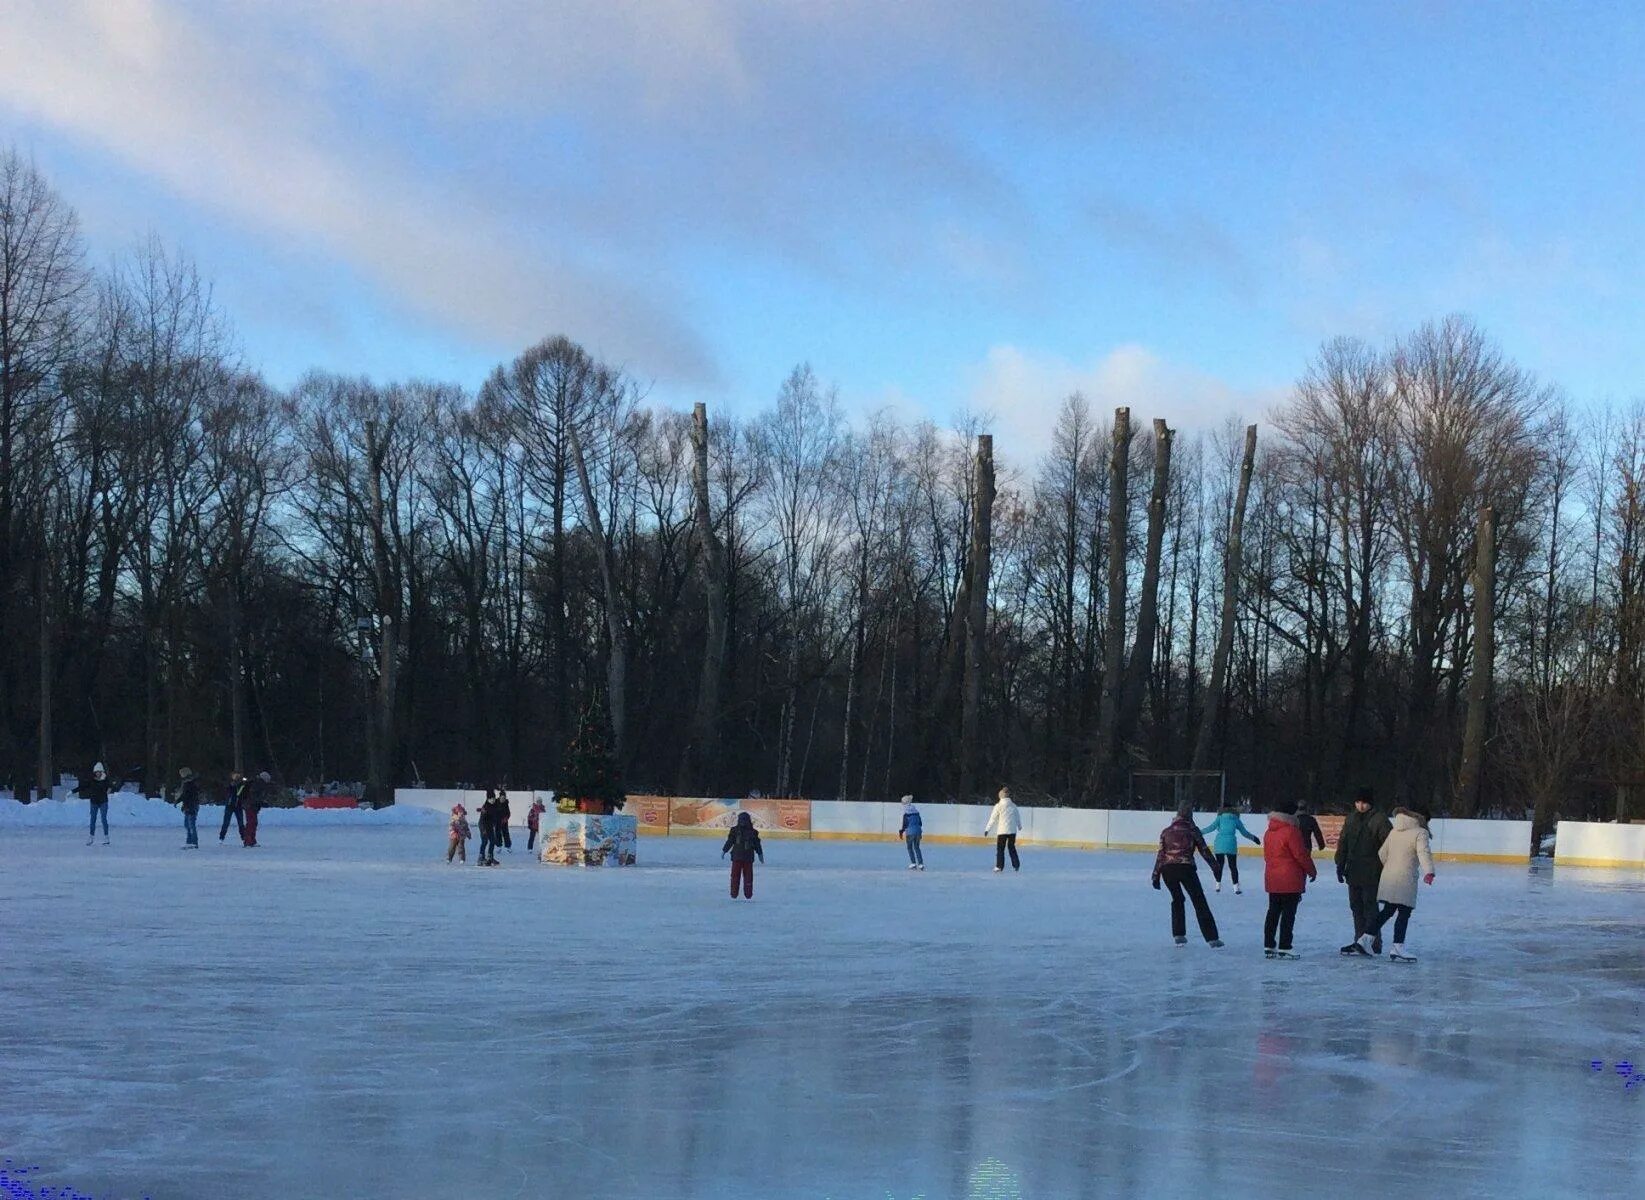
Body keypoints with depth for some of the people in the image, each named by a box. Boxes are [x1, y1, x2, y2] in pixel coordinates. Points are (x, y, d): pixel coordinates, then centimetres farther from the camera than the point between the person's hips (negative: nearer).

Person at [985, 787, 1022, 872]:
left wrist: (987, 829, -1)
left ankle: (999, 866, -2)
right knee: (1012, 847, 15)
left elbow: (993, 819, -6)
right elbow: (1018, 817, 18)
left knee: (1000, 848, 2)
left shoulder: (999, 806, -6)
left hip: (1002, 830, -4)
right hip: (1012, 830, 4)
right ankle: (1016, 865, 12)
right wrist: (1019, 826, 37)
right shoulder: (1013, 805, 6)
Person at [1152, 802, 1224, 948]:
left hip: (1167, 869, 3)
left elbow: (1160, 854, 9)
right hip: (1186, 868, -3)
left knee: (1177, 899, 24)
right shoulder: (1192, 830, 6)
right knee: (1199, 902, 2)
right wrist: (1215, 865, 17)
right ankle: (1212, 938, -4)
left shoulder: (1166, 831, 13)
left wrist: (1156, 875, 11)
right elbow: (1204, 850, 7)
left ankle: (1179, 935, 18)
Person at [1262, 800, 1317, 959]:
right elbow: (1301, 855, -13)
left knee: (1273, 912, 13)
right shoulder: (1291, 831, -16)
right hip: (1290, 879, -8)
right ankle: (1284, 948, -2)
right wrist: (1312, 871, 1)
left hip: (1272, 879, 8)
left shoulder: (1269, 832, 9)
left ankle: (1269, 946, 15)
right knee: (1288, 914, -2)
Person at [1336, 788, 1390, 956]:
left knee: (1370, 906, -7)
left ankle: (1373, 943, -4)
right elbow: (1343, 843, 18)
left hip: (1372, 873, -7)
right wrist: (1340, 865, 14)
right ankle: (1359, 941, 16)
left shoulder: (1379, 820, -8)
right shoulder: (1351, 819, 12)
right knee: (1356, 907, 9)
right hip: (1353, 872, 7)